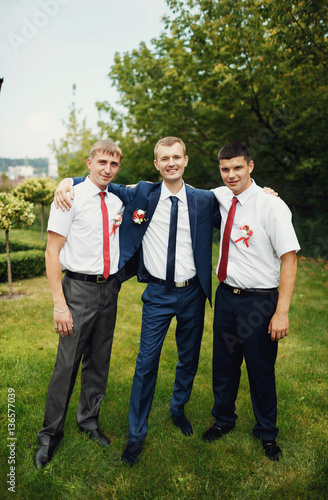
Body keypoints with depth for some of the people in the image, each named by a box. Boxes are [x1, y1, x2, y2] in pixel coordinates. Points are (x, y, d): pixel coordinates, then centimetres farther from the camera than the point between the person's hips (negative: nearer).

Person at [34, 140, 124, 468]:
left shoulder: (117, 202, 8)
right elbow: (52, 251, -12)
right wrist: (60, 305, -16)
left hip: (109, 287, 6)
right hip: (79, 288, -5)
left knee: (99, 361, 16)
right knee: (67, 364, 0)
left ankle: (88, 420, 37)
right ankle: (50, 434, 23)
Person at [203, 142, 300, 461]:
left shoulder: (271, 206, -16)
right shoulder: (221, 197, 2)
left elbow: (289, 258, -16)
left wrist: (282, 312, -20)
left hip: (259, 300, -5)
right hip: (226, 294, 5)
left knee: (261, 370, 10)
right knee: (223, 363, 18)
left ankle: (267, 434, 36)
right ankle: (223, 419, 43)